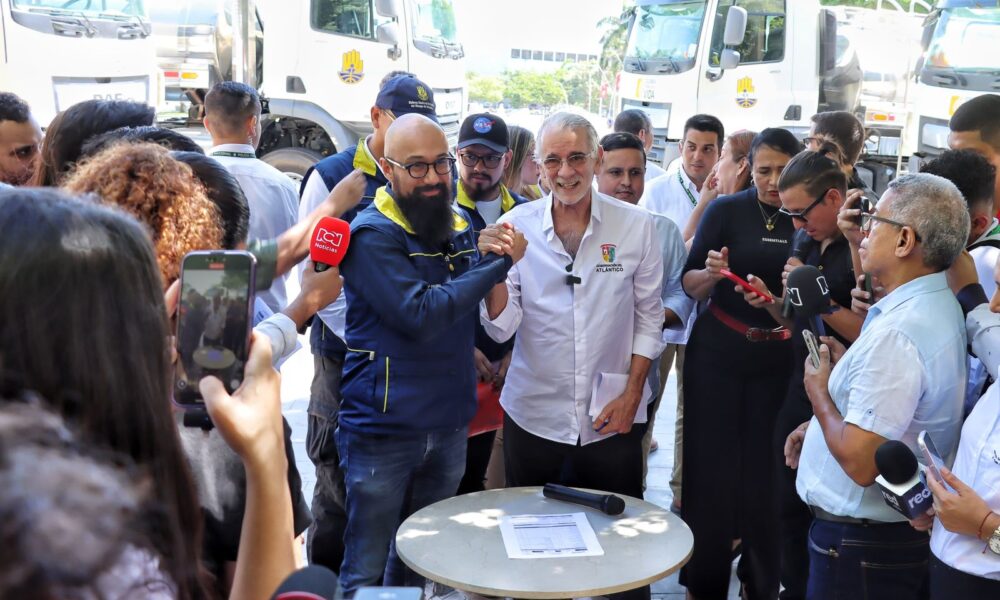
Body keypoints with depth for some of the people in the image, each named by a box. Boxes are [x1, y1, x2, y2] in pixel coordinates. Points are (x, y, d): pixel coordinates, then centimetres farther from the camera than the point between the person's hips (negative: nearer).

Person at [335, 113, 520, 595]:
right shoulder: (372, 234, -14)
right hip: (384, 428, -6)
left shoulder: (460, 226, 7)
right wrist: (500, 262, -20)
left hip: (449, 425, 6)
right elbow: (420, 315, -25)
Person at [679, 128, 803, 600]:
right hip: (718, 355, -1)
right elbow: (690, 286, -3)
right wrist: (711, 273, -24)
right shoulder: (727, 210, -4)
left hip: (779, 361, 1)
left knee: (764, 471, 6)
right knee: (711, 463, 3)